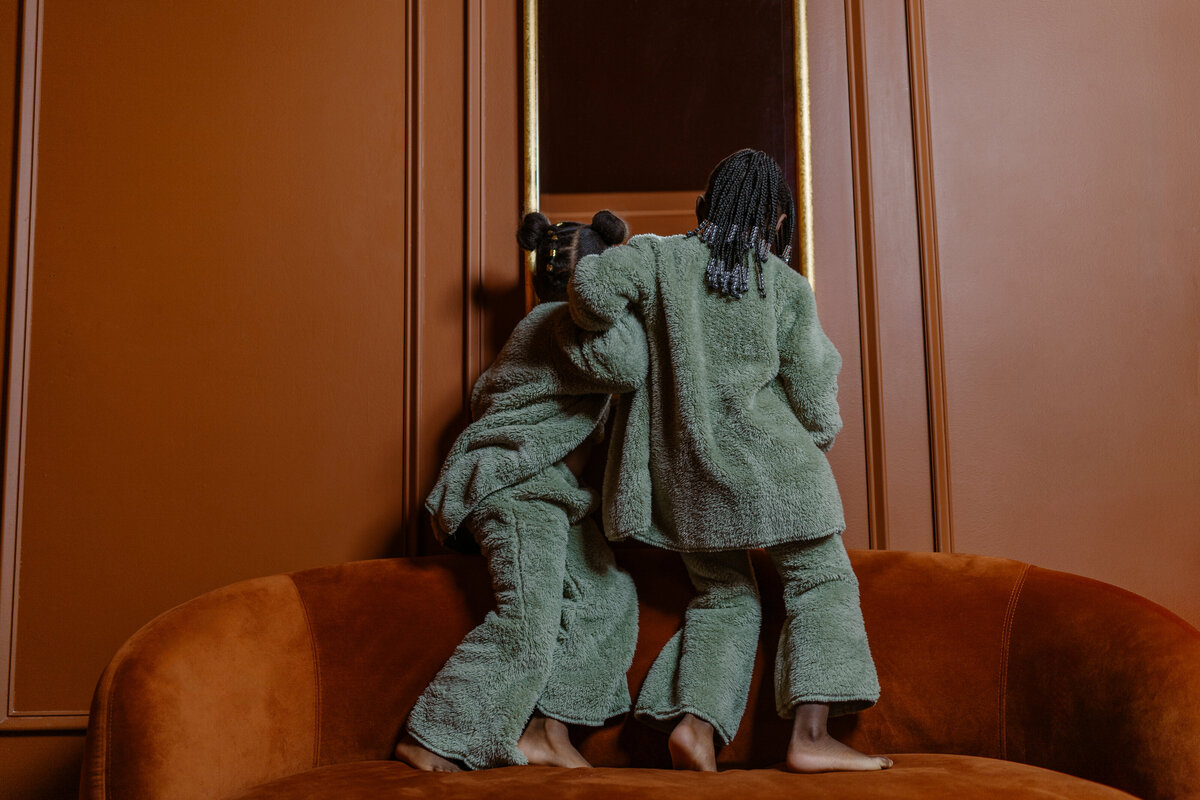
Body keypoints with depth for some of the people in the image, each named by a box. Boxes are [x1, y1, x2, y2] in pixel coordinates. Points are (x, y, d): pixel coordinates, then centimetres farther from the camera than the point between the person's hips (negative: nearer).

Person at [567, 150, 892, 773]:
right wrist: (817, 443, 22)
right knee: (820, 579, 7)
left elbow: (592, 287, -15)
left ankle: (694, 720, -1)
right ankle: (811, 735, -5)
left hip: (679, 472, 3)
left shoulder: (657, 257, 3)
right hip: (766, 461, -3)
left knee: (723, 596, 16)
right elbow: (813, 399, 2)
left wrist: (611, 327, 6)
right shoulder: (788, 288, 0)